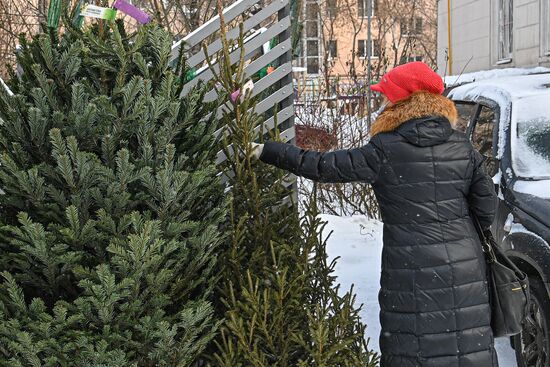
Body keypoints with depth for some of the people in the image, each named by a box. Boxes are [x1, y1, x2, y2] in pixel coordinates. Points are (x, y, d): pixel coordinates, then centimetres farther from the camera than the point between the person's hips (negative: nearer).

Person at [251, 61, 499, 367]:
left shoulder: (385, 151, -10)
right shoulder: (462, 146, 2)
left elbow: (322, 166, -5)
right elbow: (487, 205, 7)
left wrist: (268, 152, 5)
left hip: (412, 272, -3)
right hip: (464, 270, 4)